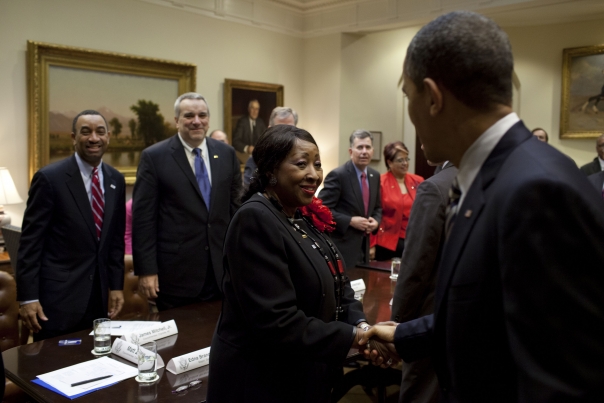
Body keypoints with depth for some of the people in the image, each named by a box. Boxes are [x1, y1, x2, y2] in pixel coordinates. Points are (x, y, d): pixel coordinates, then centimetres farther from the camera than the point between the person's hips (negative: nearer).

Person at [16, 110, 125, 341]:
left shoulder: (116, 180, 6)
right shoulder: (49, 178, -10)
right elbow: (30, 241, -10)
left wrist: (116, 285, 9)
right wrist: (27, 297, -12)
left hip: (99, 293, 5)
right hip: (58, 294, -5)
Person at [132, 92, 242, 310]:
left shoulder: (226, 153, 5)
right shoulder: (154, 157, -6)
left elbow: (236, 205, 10)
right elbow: (143, 217, -8)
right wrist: (146, 270, -11)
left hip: (222, 267, 4)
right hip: (176, 270, -3)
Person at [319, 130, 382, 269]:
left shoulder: (375, 176, 8)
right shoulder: (337, 175, -14)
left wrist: (376, 221, -3)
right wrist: (350, 221, -21)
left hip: (364, 245, 7)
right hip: (342, 247, -7)